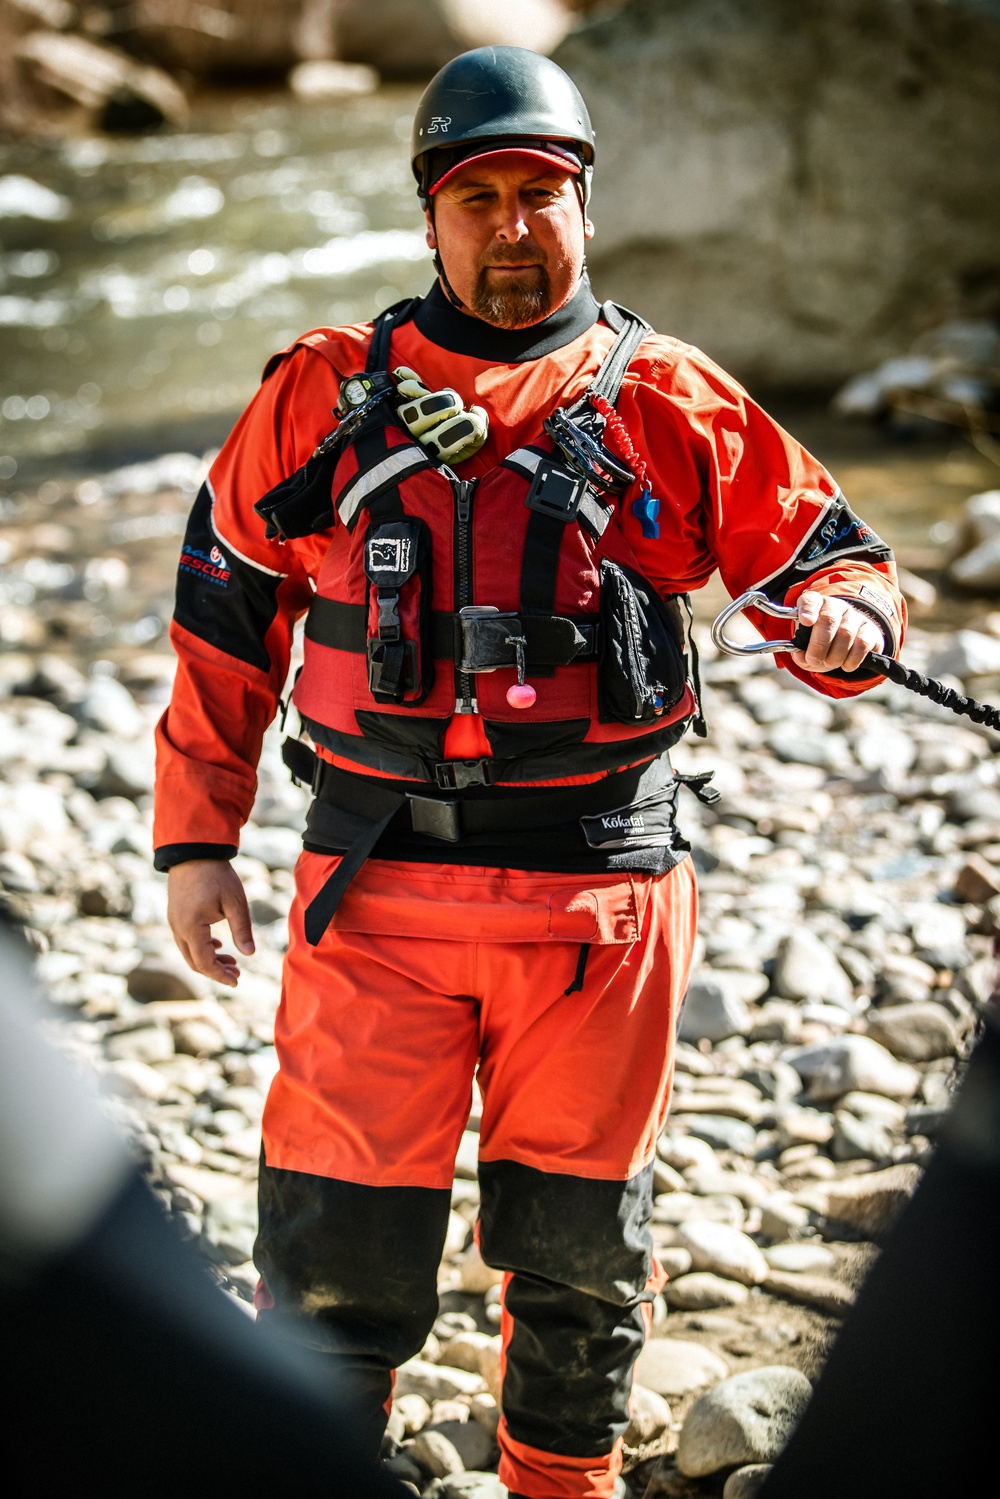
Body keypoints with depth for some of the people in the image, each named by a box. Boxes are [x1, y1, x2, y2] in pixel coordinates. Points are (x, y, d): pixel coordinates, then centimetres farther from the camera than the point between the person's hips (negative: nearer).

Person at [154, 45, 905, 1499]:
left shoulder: (672, 404, 5)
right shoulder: (324, 394, 6)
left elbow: (828, 549, 9)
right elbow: (226, 614, 11)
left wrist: (845, 616, -15)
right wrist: (195, 836, 8)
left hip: (601, 889, 1)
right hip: (377, 888, -1)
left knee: (579, 1245, 14)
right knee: (339, 1248, 0)